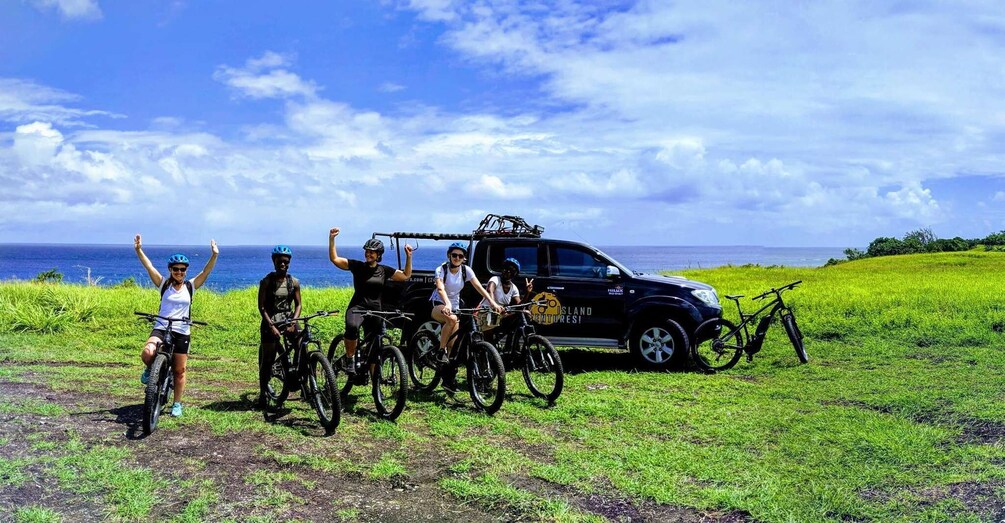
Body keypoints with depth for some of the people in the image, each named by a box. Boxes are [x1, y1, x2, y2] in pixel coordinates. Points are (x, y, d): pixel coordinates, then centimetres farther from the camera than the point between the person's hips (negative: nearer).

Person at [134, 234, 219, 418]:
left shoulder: (190, 286, 4)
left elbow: (206, 272, -8)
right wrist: (139, 250, -21)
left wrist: (214, 255, -23)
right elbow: (149, 267, -8)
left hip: (182, 333, 1)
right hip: (161, 329, -1)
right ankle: (150, 369, 7)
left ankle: (177, 404, 20)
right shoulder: (164, 284, 2)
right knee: (147, 353, -29)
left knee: (179, 370, 5)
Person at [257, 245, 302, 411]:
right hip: (270, 322, -3)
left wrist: (293, 322, -10)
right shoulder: (266, 281, -4)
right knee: (267, 359, -1)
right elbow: (261, 306, -7)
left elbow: (298, 304, 6)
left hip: (288, 320, 3)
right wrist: (271, 325, -17)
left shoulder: (294, 282, 4)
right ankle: (262, 394, 8)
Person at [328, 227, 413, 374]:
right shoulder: (357, 266, 1)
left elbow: (406, 275, 16)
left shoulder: (384, 270, 9)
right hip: (357, 308, -3)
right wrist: (331, 239, -14)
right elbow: (334, 259, -4)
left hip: (375, 310, 3)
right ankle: (349, 358, -18)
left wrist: (408, 256, 6)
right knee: (352, 327, -37)